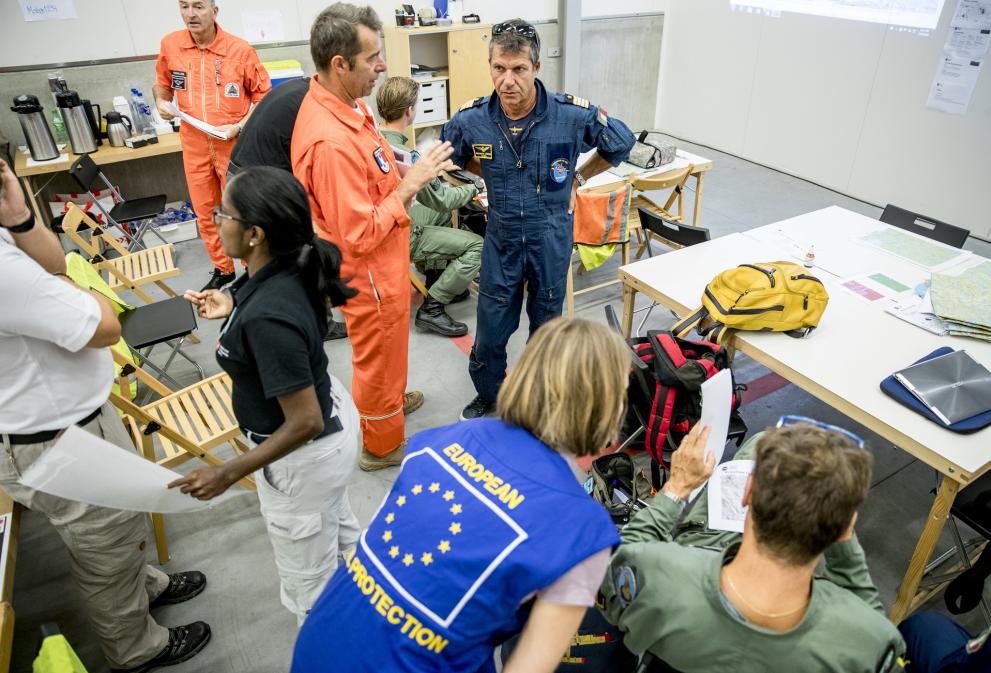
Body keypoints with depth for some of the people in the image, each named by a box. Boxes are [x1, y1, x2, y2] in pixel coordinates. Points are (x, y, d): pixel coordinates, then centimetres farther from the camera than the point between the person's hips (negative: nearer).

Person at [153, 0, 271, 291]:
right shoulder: (169, 45, 0)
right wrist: (161, 101, -5)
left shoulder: (240, 49, -10)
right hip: (194, 147, 4)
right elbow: (162, 82, 17)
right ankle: (222, 269, 31)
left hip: (234, 146, -4)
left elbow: (263, 95, -4)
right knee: (204, 213, 13)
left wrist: (238, 127, -15)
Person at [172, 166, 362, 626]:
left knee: (308, 583, 17)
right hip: (331, 410, 10)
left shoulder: (267, 317, -37)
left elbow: (304, 423, -31)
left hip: (305, 455, -9)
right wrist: (234, 308, 5)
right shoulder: (290, 271, -11)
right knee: (338, 527, 35)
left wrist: (229, 473, -22)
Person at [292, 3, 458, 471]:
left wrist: (401, 170, -1)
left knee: (385, 348, 30)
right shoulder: (330, 141, -33)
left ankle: (388, 400, 56)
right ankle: (382, 445, 35)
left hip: (381, 260, 9)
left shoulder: (341, 104, -2)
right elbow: (361, 236, -30)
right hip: (368, 270, -9)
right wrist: (409, 185, -23)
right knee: (379, 355, 12)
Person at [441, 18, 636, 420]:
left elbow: (621, 143, 2)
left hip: (551, 239, -1)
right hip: (501, 239, 1)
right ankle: (488, 395, 37)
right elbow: (448, 155, 10)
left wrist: (578, 178, 3)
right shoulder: (471, 120, -14)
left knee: (546, 324, 17)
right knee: (490, 330, 10)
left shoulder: (573, 115, -18)